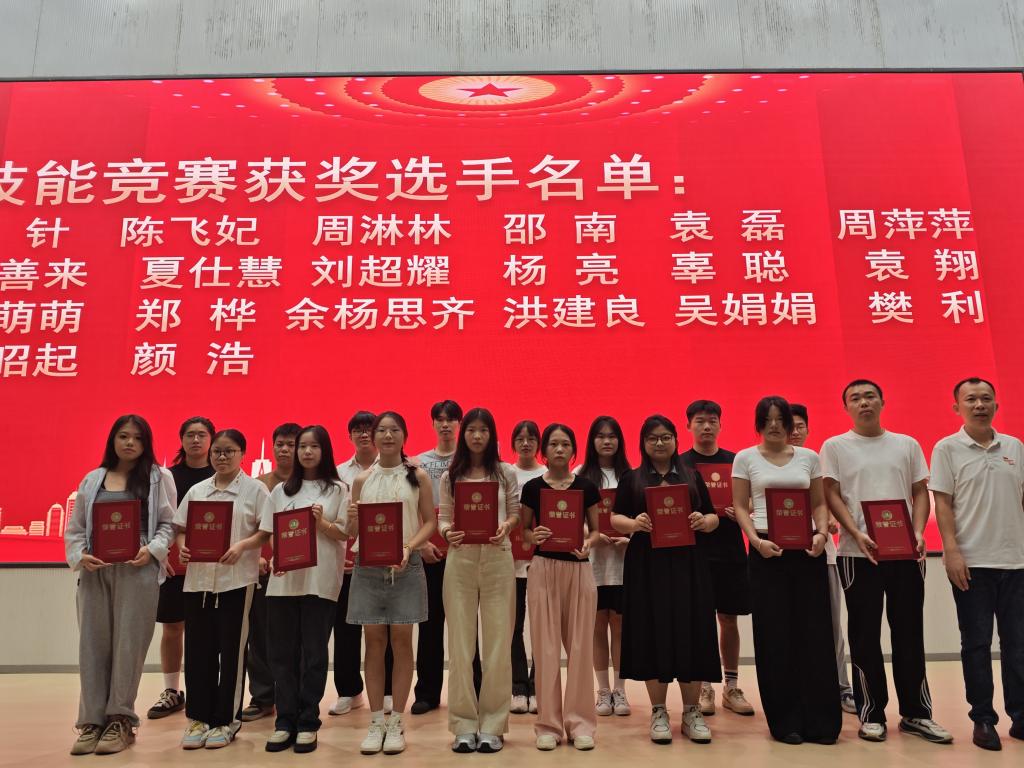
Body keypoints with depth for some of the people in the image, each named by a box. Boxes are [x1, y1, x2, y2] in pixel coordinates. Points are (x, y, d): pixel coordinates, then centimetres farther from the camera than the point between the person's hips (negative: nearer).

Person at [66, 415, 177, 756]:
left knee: (129, 642, -2)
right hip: (95, 571, 3)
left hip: (138, 570, -3)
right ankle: (92, 721, 13)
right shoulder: (92, 480, 13)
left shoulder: (159, 477, 6)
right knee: (93, 643, 4)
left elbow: (170, 524, 2)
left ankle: (120, 721, 10)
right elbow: (74, 529, 11)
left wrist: (152, 550, -14)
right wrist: (79, 557, -6)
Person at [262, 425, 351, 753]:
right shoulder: (281, 490, 12)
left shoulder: (338, 489, 3)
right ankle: (285, 720, 16)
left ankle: (308, 722, 13)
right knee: (283, 652, 5)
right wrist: (276, 557, -8)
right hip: (284, 579, 3)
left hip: (320, 580, -3)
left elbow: (344, 535, 0)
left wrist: (322, 522, -17)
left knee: (314, 652, 3)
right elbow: (270, 532, 10)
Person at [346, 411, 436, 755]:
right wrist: (352, 520, -13)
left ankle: (396, 723, 13)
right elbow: (352, 531, 10)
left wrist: (408, 547, -15)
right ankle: (376, 722, 16)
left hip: (406, 566, -1)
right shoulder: (362, 480, 8)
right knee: (374, 640, 5)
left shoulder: (418, 476, 3)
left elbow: (430, 521, 1)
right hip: (368, 566, 2)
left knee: (401, 639, 2)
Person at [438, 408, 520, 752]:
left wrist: (505, 528, -13)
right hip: (460, 560, 1)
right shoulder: (450, 477, 8)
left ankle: (492, 724, 14)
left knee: (497, 643, 2)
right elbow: (443, 518, 6)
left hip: (498, 560, -1)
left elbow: (516, 514, 7)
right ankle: (464, 724, 14)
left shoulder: (506, 473, 7)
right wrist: (447, 533, -15)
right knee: (460, 643, 4)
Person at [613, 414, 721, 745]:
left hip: (688, 564, 1)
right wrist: (635, 523, -19)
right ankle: (658, 712, 13)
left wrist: (703, 521, -13)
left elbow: (713, 518, 10)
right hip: (647, 565, -1)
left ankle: (692, 712, 15)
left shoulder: (692, 477, 11)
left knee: (690, 633, 2)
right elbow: (615, 519, 2)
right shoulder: (631, 479, 7)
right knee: (653, 634, 1)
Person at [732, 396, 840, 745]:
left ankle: (821, 720, 12)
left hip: (806, 549, 2)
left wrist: (822, 534, -9)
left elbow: (820, 503, 9)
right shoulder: (745, 458, 4)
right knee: (775, 635, 1)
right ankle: (786, 722, 11)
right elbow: (740, 507, 2)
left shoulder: (809, 457, 10)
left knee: (814, 632, 1)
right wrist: (756, 539, -13)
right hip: (767, 550, -2)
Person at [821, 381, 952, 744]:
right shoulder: (835, 446, 3)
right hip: (858, 553, -2)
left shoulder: (907, 444, 11)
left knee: (909, 632, 8)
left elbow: (920, 492, 10)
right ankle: (871, 714, 14)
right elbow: (832, 496, -2)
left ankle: (915, 712, 20)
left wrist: (918, 532, -7)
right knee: (865, 635, 4)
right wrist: (857, 535, -15)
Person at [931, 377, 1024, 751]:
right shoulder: (947, 448, -2)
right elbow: (942, 502, -5)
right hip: (971, 561, -3)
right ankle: (983, 720, 14)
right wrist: (951, 551, -13)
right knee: (977, 643, 4)